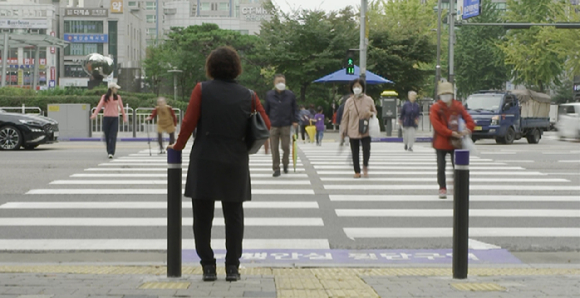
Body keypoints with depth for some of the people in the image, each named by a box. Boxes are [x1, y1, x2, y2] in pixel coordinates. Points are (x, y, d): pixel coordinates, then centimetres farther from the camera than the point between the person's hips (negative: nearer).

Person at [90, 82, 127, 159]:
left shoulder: (117, 97, 8)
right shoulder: (104, 97, 3)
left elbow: (121, 107, 14)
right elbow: (100, 106, -9)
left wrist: (124, 117, 14)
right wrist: (94, 114, -23)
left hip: (115, 118, 0)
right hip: (106, 118, 0)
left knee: (113, 136, -10)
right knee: (107, 136, 5)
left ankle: (111, 153, -15)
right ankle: (109, 151, 22)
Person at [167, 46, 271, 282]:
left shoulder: (202, 90, -4)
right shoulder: (247, 95, 2)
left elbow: (189, 122, -8)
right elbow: (266, 126, 4)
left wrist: (178, 146, 6)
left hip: (204, 163, -2)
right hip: (236, 164, 2)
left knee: (202, 217, 7)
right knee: (233, 217, 10)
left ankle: (208, 266, 7)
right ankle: (232, 267, 9)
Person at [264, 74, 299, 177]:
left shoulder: (290, 95, 3)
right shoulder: (269, 95, 3)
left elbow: (294, 109, 10)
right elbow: (266, 110, 11)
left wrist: (295, 120, 1)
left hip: (286, 125, 0)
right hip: (273, 125, 0)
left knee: (286, 146, 0)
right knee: (274, 148, 0)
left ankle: (285, 164, 26)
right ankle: (276, 168, 8)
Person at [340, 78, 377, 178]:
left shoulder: (369, 100, 1)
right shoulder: (349, 101, 1)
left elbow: (374, 112, 14)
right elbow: (345, 117, 4)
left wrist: (371, 114, -12)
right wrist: (343, 131, 1)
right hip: (353, 131, 1)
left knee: (366, 149, -12)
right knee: (355, 152, 5)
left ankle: (365, 166, 16)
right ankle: (357, 171, 20)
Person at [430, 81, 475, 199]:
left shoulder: (458, 106, 6)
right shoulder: (435, 108, -4)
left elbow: (469, 119, 5)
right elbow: (437, 125, -14)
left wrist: (467, 129, -17)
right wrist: (451, 133, -21)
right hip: (441, 143, -2)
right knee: (441, 168, 1)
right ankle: (442, 189, 10)